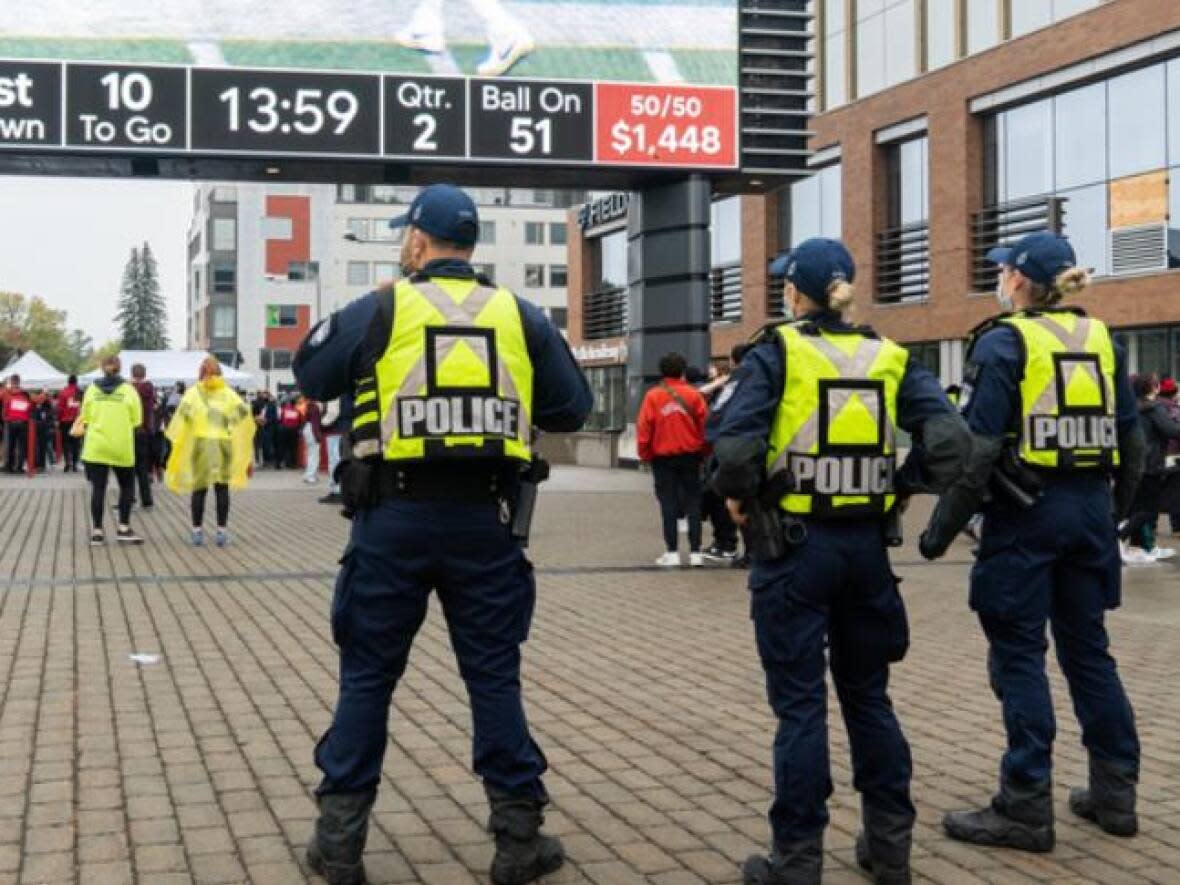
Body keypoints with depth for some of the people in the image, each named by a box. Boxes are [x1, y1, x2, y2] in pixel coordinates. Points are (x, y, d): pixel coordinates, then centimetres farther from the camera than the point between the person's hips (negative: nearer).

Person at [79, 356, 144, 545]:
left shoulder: (92, 389, 2)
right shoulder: (128, 390, -4)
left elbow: (85, 418, 5)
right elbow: (136, 420, -3)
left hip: (96, 446, 2)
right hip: (122, 447, -2)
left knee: (98, 488, 4)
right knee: (127, 486, 12)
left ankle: (97, 531, 3)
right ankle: (123, 529, 9)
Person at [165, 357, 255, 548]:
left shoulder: (194, 392, 1)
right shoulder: (228, 393, 6)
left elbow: (183, 415, -9)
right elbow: (244, 414, 0)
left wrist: (175, 440, -1)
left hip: (200, 443, -1)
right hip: (224, 444, 1)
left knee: (199, 488, 6)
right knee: (222, 488, 5)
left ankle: (197, 531, 8)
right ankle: (222, 531, 4)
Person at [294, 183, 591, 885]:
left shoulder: (378, 312, -2)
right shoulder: (521, 316, 4)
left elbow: (311, 377, 11)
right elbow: (573, 407, 10)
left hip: (396, 517, -1)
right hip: (485, 519, 1)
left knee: (368, 675, 9)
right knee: (494, 675, 9)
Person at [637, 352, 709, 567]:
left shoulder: (653, 396, -4)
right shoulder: (693, 395, -3)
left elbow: (644, 428, -5)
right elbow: (705, 426, -2)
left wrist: (645, 455, 8)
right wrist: (703, 451, 13)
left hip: (663, 458, 0)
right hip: (690, 456, 0)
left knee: (668, 503, 4)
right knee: (693, 502, 7)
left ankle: (672, 552, 1)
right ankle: (695, 552, 5)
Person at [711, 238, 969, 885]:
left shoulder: (776, 353, -7)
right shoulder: (888, 357, 4)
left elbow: (735, 446, -20)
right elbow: (951, 438, -8)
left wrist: (739, 498, -2)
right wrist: (901, 489, 4)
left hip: (794, 547, -4)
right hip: (866, 546, 4)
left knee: (800, 705, 3)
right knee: (867, 695, 17)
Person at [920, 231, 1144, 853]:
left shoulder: (1003, 342, -9)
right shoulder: (1100, 340, 9)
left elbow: (978, 450, -15)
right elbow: (1132, 441, 13)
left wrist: (942, 529, -9)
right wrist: (1113, 510, 24)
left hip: (1024, 513, -6)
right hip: (1090, 511, 6)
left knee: (1019, 655, 0)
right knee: (1088, 648, 14)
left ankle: (1026, 808, 3)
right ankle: (1114, 794, 21)